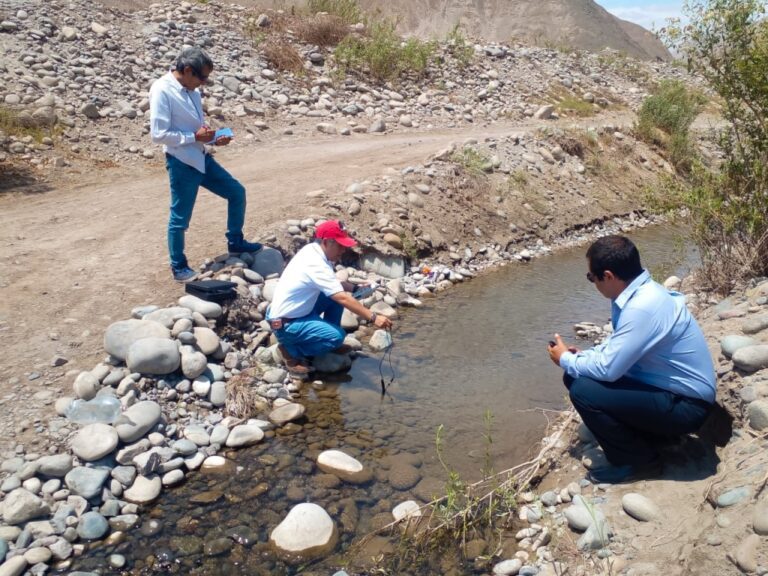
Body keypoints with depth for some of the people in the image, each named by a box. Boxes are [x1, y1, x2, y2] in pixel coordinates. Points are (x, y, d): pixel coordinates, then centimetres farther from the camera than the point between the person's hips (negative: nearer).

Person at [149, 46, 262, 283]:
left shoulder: (192, 91, 7)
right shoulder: (162, 90, -16)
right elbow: (158, 134, -21)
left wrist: (213, 138, 0)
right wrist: (195, 137, -18)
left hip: (202, 158, 8)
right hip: (181, 163, -8)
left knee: (237, 192, 13)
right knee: (180, 218, 4)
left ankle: (235, 242, 29)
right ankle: (179, 267, 21)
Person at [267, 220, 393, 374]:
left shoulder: (312, 250, 0)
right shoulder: (316, 264, -28)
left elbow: (332, 283, 14)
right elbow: (343, 299, -32)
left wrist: (355, 288, -2)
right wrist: (373, 318, -31)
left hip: (297, 310, 10)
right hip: (285, 323, -10)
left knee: (336, 293, 3)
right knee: (337, 336, -23)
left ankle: (330, 342, 16)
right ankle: (291, 349, -3)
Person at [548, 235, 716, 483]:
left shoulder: (642, 308, -30)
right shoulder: (639, 292, 0)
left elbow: (607, 369, -26)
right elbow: (616, 346, 15)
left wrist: (566, 359, -7)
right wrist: (579, 357, 0)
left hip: (685, 405, -9)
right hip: (667, 387, 9)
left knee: (582, 391, -21)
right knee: (576, 376, 3)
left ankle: (640, 461, 0)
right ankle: (651, 433, 14)